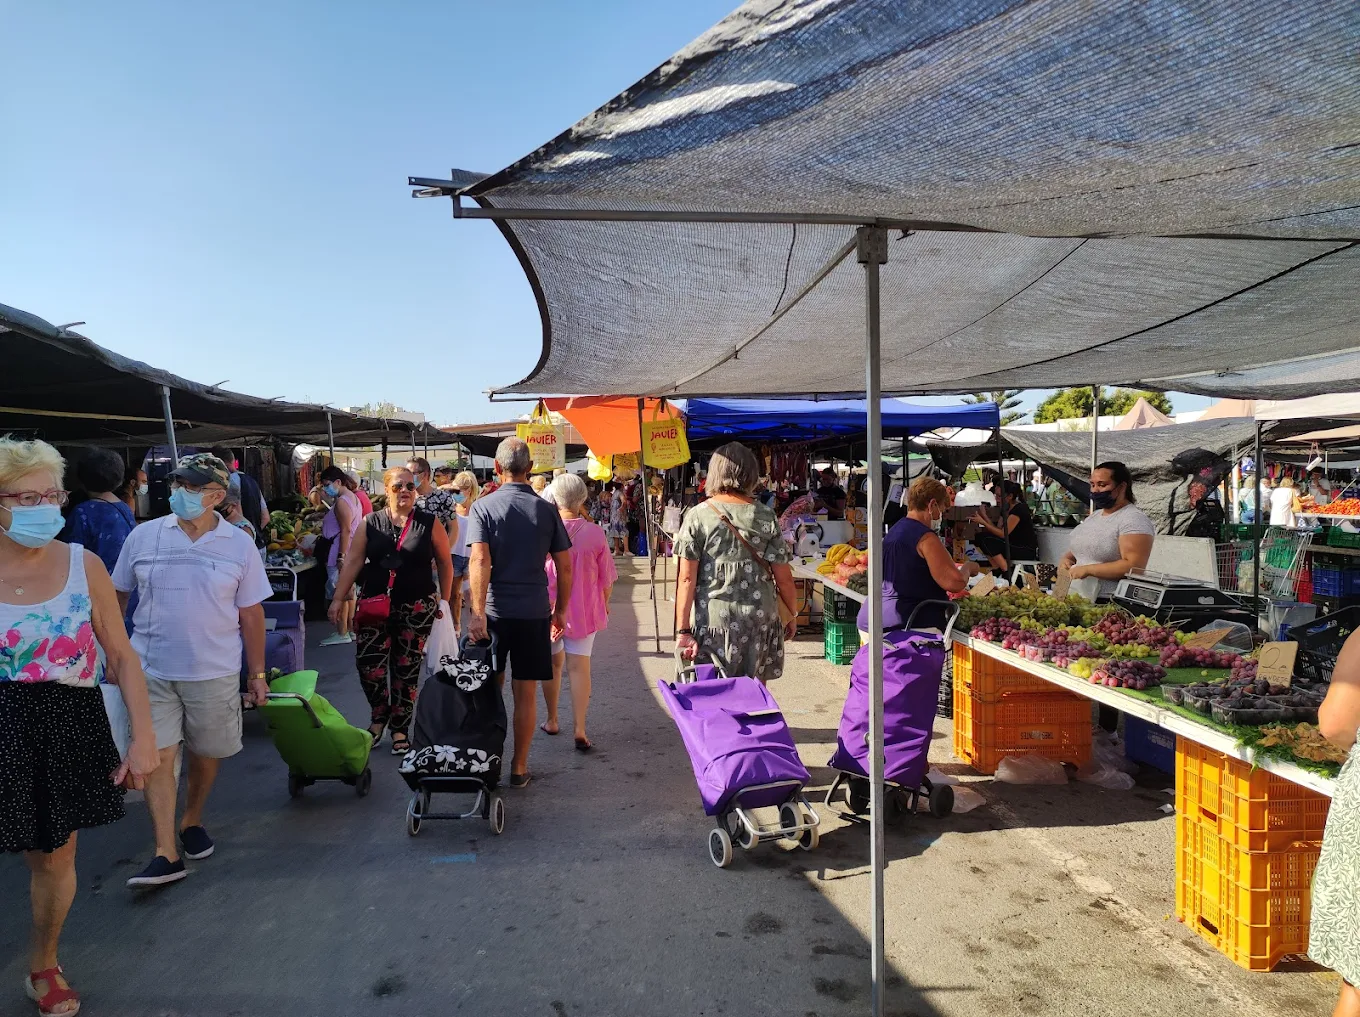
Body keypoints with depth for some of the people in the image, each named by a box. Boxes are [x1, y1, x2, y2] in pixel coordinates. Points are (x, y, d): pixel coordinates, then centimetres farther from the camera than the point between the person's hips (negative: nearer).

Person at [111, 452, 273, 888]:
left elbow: (251, 615, 1)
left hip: (214, 673, 0)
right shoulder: (144, 536, -2)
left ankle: (191, 822, 37)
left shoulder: (239, 545, -4)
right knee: (157, 757, -3)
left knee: (205, 755, 13)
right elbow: (117, 597, 8)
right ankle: (166, 854, 4)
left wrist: (257, 673, 3)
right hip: (151, 671, 0)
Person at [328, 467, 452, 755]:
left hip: (417, 607, -1)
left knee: (407, 668, 5)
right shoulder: (370, 523, 1)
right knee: (368, 662, -7)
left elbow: (445, 562, 4)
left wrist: (444, 599, 4)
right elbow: (352, 562, 0)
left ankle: (399, 727, 20)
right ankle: (378, 717, 19)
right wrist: (338, 599, -5)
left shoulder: (429, 523, -3)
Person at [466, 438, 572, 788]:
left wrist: (478, 612, -17)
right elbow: (564, 567, 1)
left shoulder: (483, 507, -4)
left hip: (494, 611, -1)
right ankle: (519, 768, 16)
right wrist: (561, 610, 11)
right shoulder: (547, 510, 1)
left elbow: (479, 560, -16)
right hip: (534, 612, 1)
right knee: (525, 692, 9)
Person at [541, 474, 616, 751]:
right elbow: (606, 579, -3)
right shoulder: (595, 533, -12)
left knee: (553, 664, 18)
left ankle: (552, 721, 30)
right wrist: (604, 603, 15)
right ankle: (579, 730, -4)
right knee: (579, 667, 3)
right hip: (585, 609, 0)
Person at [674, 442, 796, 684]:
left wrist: (682, 630, -6)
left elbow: (687, 578, -8)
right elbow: (784, 577, 1)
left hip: (713, 618, -1)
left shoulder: (698, 516, -4)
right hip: (759, 618, 2)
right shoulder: (766, 518, 0)